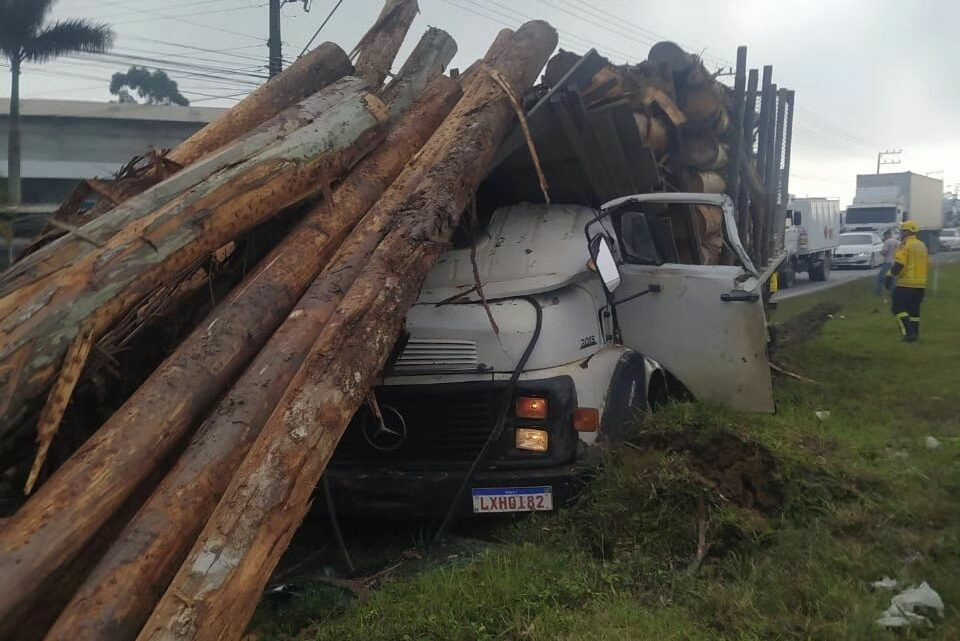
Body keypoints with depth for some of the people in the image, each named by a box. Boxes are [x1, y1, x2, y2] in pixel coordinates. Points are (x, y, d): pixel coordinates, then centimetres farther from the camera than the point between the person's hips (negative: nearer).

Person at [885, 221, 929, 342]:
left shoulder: (906, 245, -12)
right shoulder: (922, 245, 14)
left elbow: (899, 264, -20)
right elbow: (927, 263, 18)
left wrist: (889, 276, -13)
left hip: (906, 283, -8)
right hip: (920, 283, 8)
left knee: (898, 308, -3)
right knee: (914, 309, 16)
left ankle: (908, 332, -13)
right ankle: (914, 333, 18)